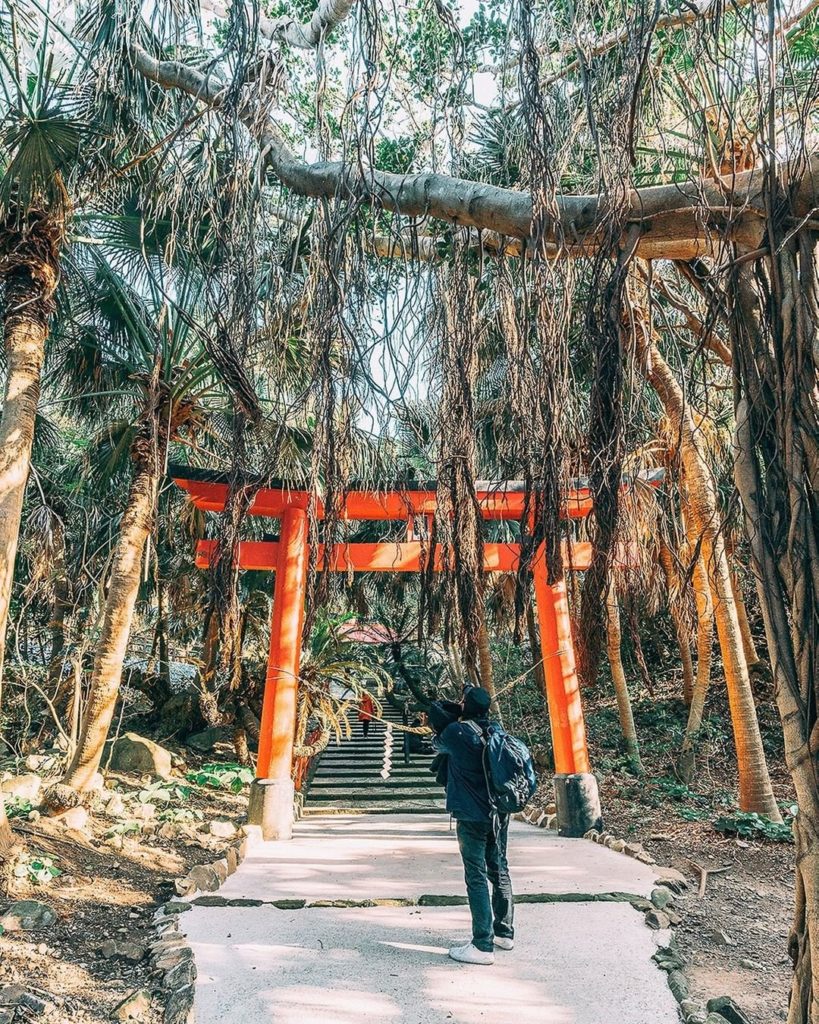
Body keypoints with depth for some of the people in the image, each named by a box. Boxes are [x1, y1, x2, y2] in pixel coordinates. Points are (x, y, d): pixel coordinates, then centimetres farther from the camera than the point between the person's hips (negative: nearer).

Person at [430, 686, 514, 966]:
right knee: (499, 871, 18)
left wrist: (441, 733, 23)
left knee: (476, 878, 0)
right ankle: (505, 932, 31)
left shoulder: (457, 731, -17)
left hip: (472, 816, -7)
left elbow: (438, 745, 3)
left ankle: (483, 946, 4)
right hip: (498, 814, 7)